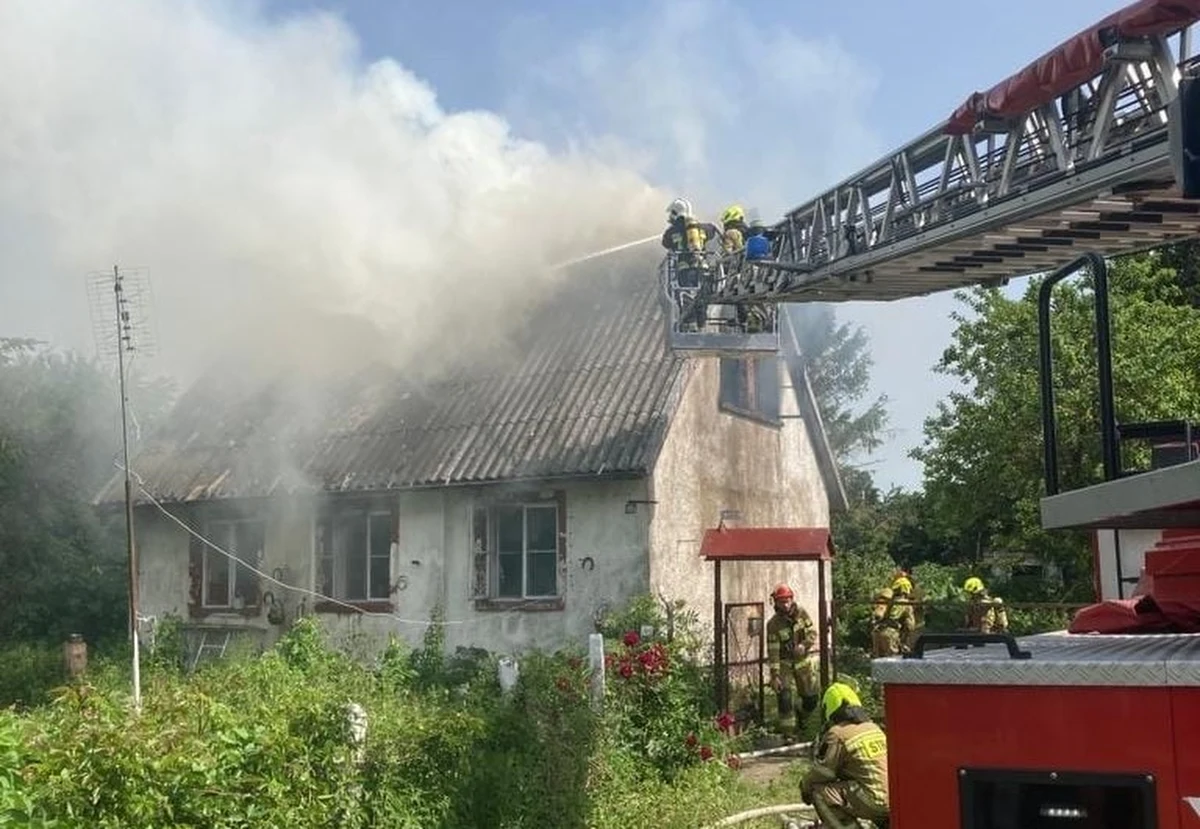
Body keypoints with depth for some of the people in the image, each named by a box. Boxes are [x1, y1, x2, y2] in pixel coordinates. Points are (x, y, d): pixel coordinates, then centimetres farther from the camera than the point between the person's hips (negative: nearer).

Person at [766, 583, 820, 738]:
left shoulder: (802, 613, -7)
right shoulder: (773, 624, -15)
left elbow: (812, 633, -8)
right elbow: (773, 651, -16)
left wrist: (803, 645, -30)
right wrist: (774, 675, -20)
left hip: (805, 661, 3)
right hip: (785, 664, -3)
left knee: (810, 699, 9)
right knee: (785, 698, -15)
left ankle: (799, 718, 41)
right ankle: (788, 734, -7)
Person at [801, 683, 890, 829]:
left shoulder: (837, 734, -6)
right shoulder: (873, 728, 16)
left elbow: (821, 772, -1)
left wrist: (805, 787, 19)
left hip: (873, 802, -8)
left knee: (820, 792, 0)